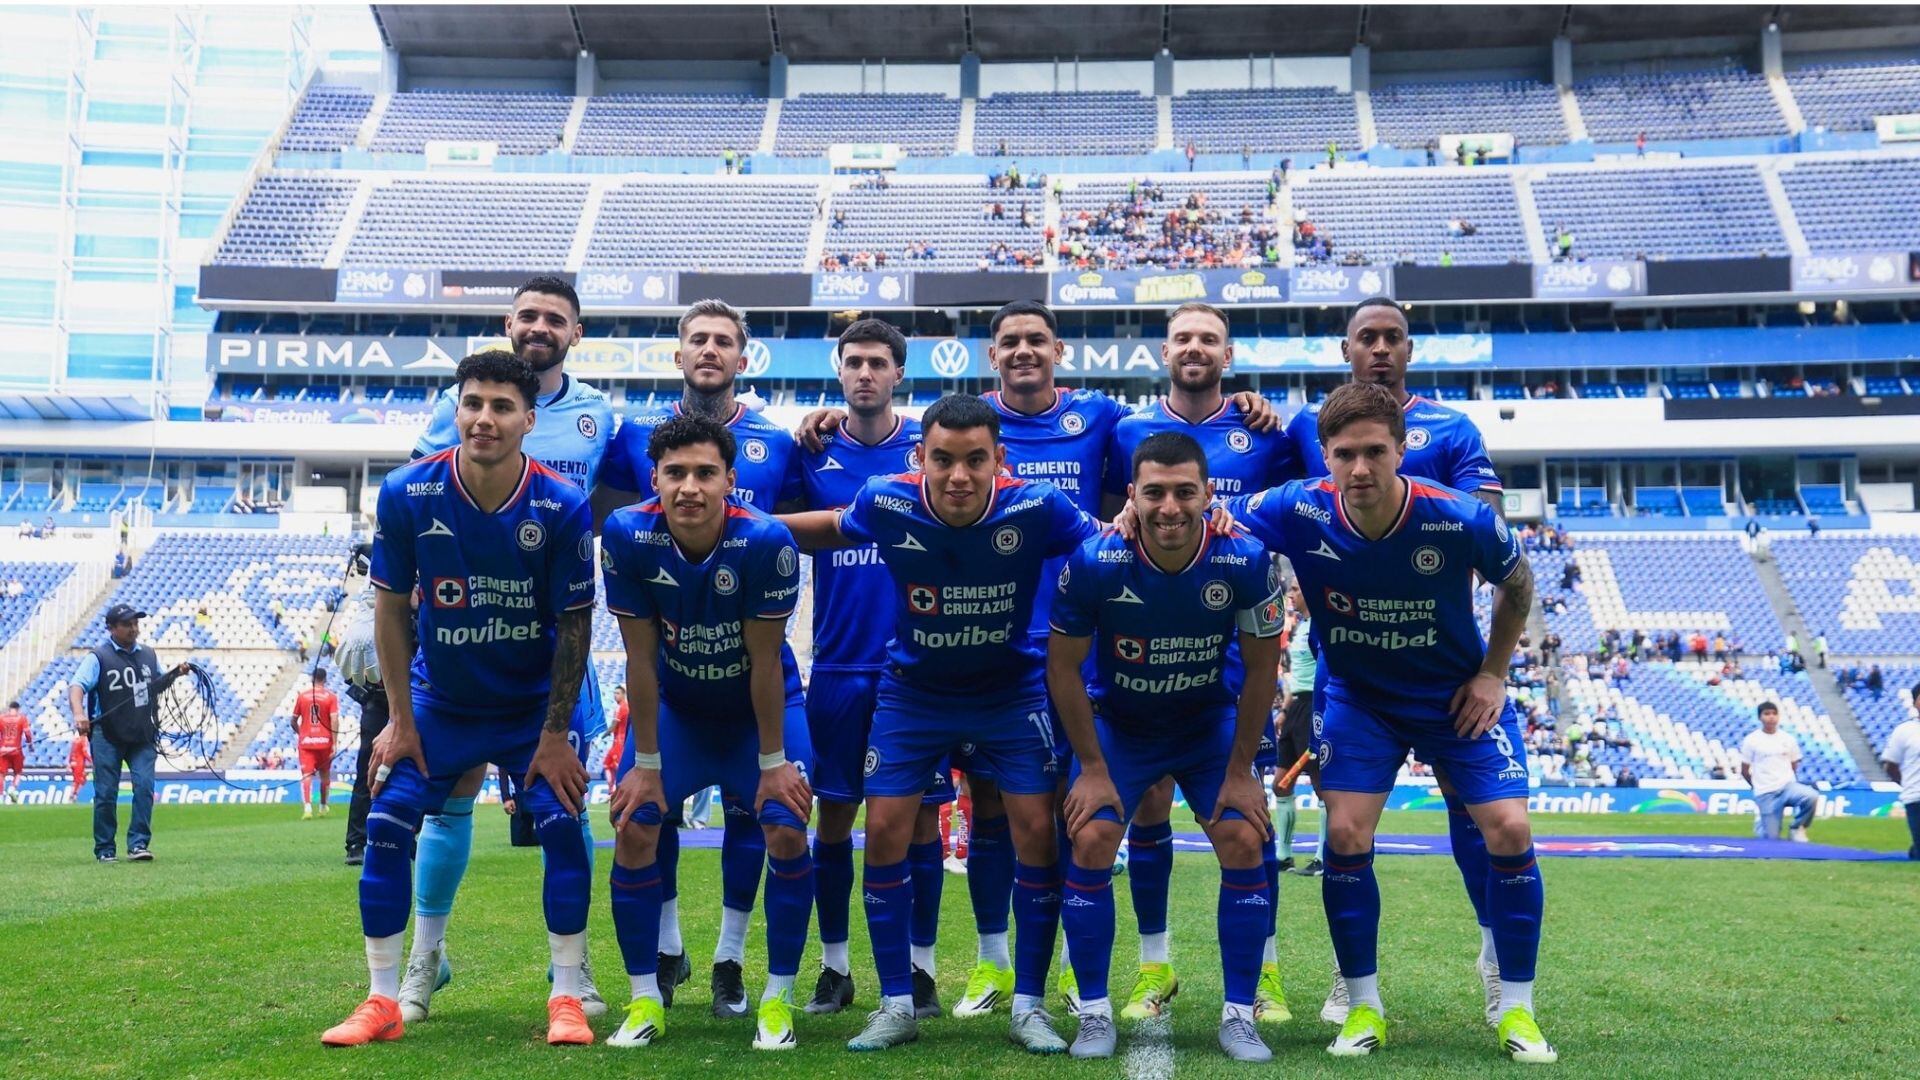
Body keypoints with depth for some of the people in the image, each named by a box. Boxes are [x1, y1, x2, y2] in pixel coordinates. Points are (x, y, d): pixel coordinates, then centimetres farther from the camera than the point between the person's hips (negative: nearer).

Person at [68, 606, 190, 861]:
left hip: (144, 736, 3)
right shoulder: (98, 657, -5)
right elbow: (76, 686, -18)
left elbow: (158, 685, 26)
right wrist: (78, 713, -38)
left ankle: (138, 844, -6)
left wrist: (175, 673, 4)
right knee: (106, 793, 0)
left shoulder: (148, 654, 11)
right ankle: (104, 850, 11)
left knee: (144, 786, -9)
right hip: (107, 737, -3)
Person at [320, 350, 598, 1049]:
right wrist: (400, 719, -4)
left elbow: (574, 624, -12)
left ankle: (567, 1000, 3)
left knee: (563, 826, -12)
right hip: (439, 703, 2)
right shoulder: (406, 494, -17)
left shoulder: (562, 506, -20)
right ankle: (382, 1003, 11)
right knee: (386, 828, -5)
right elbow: (391, 608, -5)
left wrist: (554, 735, -12)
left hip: (534, 708, -1)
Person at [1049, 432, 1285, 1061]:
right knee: (1091, 842, -14)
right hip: (1118, 724, 0)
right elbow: (1063, 666, -12)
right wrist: (1092, 768, -10)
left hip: (1213, 722, 1)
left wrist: (1241, 770, -7)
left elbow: (1261, 667, -10)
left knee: (1244, 844, -11)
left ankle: (1239, 1016, 5)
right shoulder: (1094, 564, -26)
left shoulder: (1246, 562, -24)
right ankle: (1094, 1014, 3)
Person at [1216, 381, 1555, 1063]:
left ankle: (1516, 1008, 11)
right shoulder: (1299, 512, -24)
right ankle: (1363, 1007, 10)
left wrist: (1492, 673, -3)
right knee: (1346, 836, -10)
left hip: (1456, 694, 0)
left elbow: (1517, 585, -3)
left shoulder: (1463, 520, -25)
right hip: (1355, 694, 1)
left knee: (1509, 831, -9)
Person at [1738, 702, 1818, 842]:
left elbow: (1794, 767, 16)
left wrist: (1787, 785, 12)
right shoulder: (1751, 740, -2)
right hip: (1765, 794, -2)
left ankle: (1798, 827, -5)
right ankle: (1760, 820, 30)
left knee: (1812, 796, -32)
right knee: (1772, 838, -6)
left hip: (1788, 786, 2)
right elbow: (1744, 771, 4)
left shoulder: (1789, 739, 6)